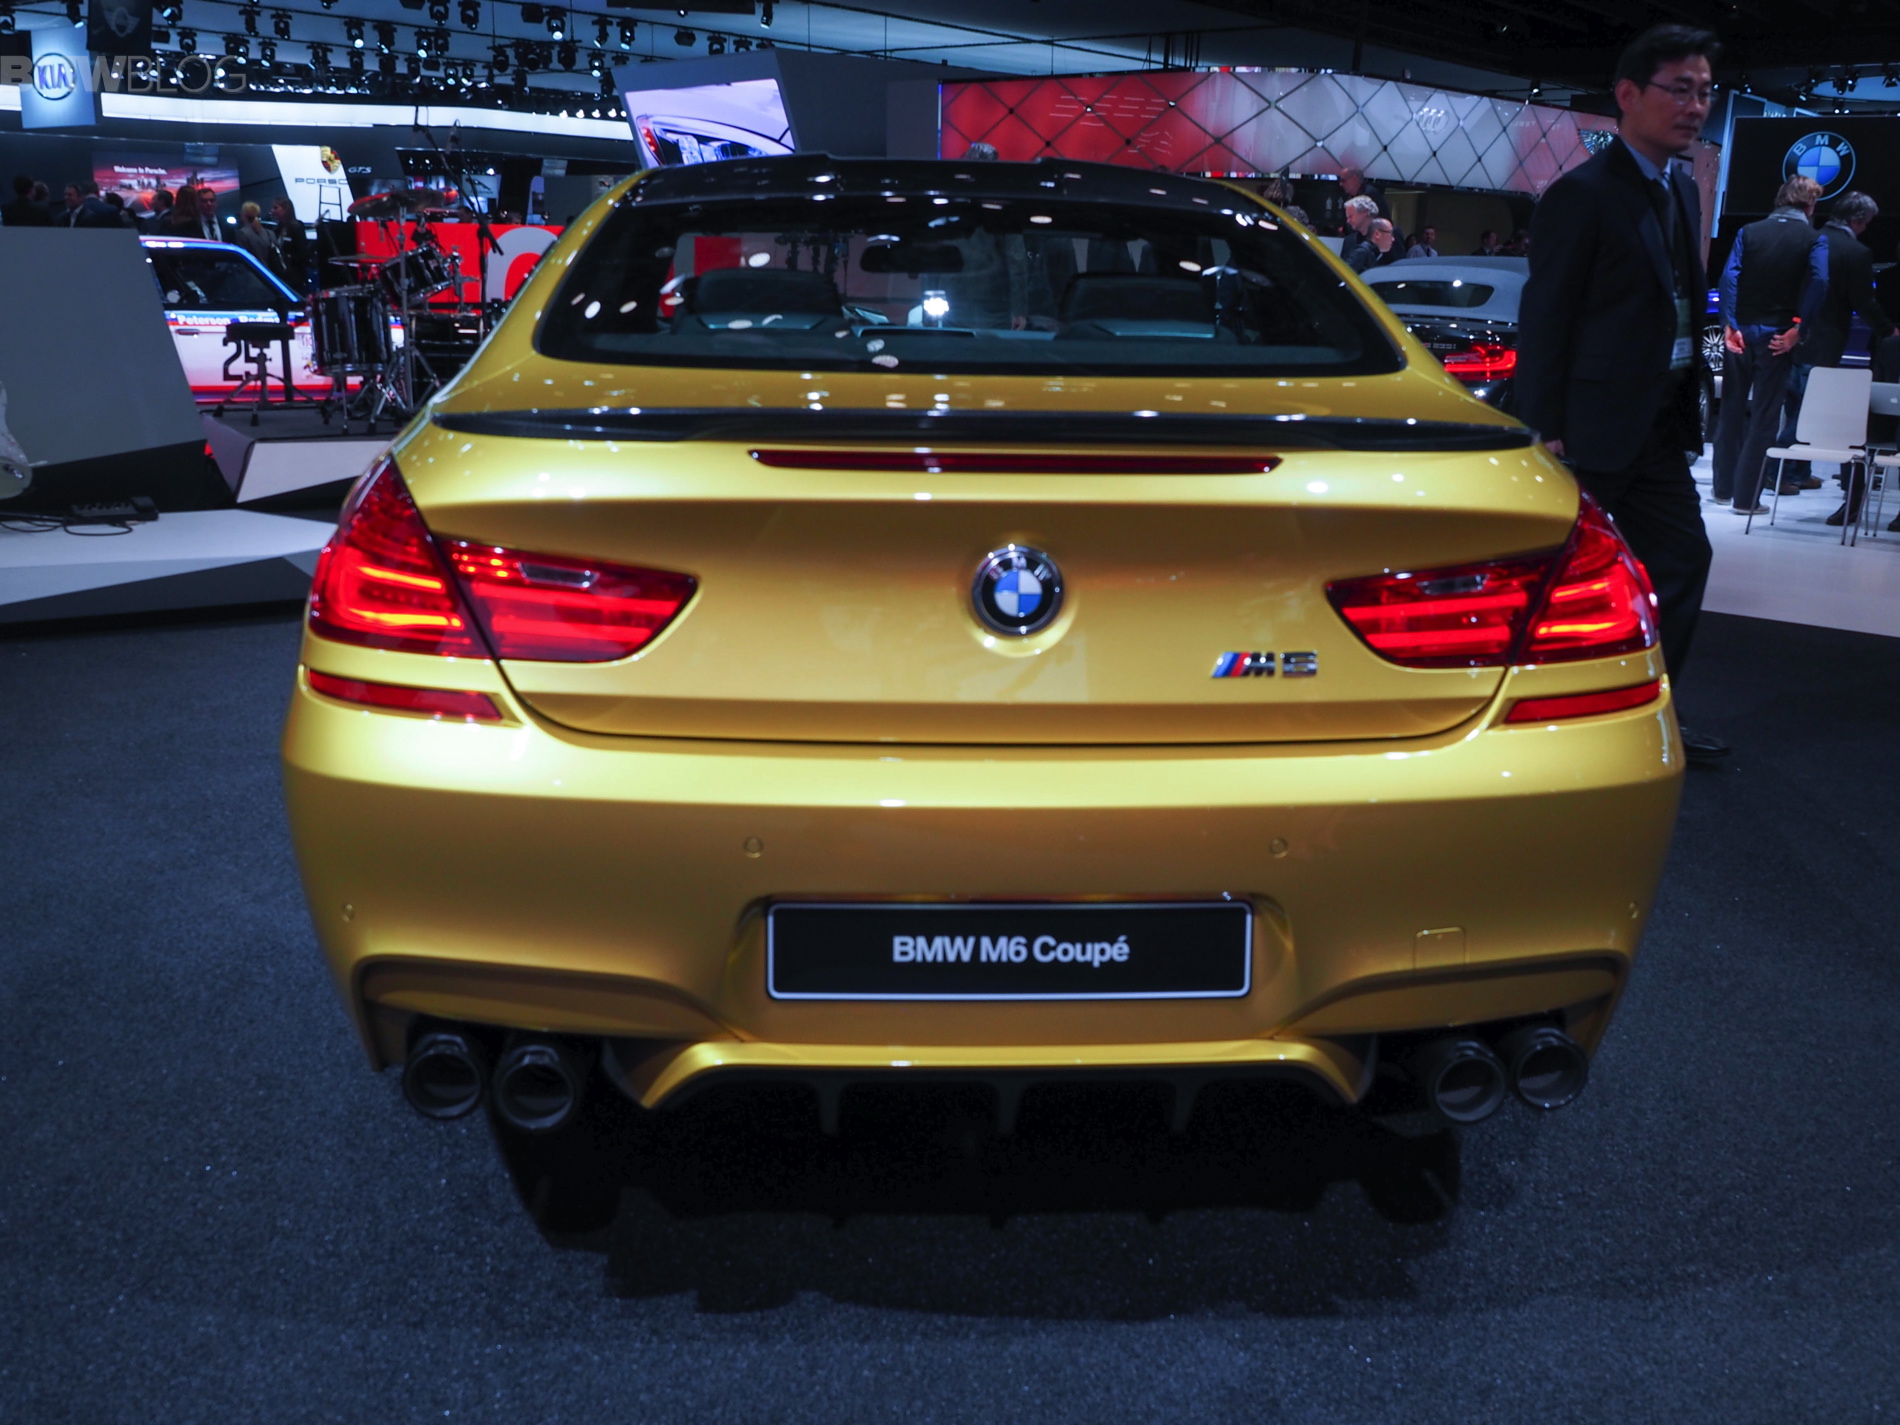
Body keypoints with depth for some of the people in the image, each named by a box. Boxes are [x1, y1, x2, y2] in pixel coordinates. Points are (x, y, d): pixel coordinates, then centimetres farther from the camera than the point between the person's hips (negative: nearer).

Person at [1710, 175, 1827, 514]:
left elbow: (1729, 276, -6)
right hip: (1777, 336, -3)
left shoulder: (1749, 232, 6)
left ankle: (1724, 487, 22)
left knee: (1732, 409, 15)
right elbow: (1818, 281, -17)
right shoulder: (1814, 239, -1)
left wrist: (1730, 324, -8)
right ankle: (1746, 496, 0)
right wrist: (1798, 327, -13)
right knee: (1764, 417, 1)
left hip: (1740, 332, 3)